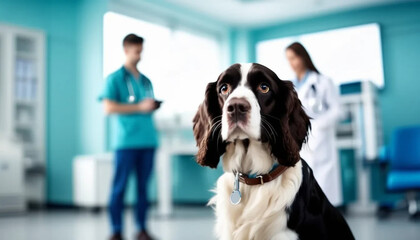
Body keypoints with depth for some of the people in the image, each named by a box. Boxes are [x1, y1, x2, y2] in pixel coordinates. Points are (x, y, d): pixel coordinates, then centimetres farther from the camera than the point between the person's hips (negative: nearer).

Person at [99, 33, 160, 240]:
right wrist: (139, 107, -13)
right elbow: (108, 108, -10)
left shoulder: (146, 81, 19)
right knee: (120, 186, -2)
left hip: (148, 140, 5)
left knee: (143, 186, 8)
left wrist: (153, 107, 4)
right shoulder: (115, 78, 1)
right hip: (126, 141, -5)